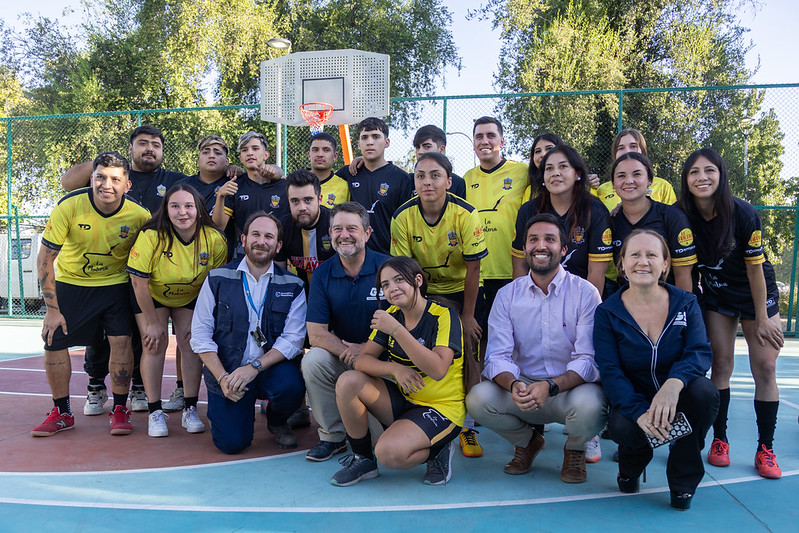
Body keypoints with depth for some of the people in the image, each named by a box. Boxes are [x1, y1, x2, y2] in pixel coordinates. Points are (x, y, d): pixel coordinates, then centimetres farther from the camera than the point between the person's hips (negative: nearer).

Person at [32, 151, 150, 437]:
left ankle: (120, 410, 5)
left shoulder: (139, 215, -20)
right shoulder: (68, 207, -22)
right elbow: (45, 258, -13)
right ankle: (62, 413, 17)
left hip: (114, 283, -1)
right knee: (54, 342, -2)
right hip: (70, 282, 1)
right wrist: (52, 309, -13)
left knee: (121, 340, -13)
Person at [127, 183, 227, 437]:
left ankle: (190, 410, 6)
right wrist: (153, 322, -16)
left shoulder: (214, 239, -24)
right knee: (155, 345, -11)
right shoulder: (151, 236, -30)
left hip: (191, 297, 2)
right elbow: (139, 282, -22)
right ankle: (155, 413, 0)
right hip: (151, 296, -2)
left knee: (191, 344, -6)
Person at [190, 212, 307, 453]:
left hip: (271, 367, 1)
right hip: (226, 370, 0)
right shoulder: (218, 279, 0)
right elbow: (200, 335, -3)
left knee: (291, 385, -32)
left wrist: (254, 367, -21)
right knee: (232, 442, -15)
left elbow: (294, 338, -8)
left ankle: (276, 421, 5)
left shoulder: (292, 286, -1)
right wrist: (222, 377, -14)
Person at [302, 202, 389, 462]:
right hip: (341, 358, 3)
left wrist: (366, 349, -20)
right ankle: (332, 436, -7)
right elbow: (316, 333, -7)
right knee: (313, 359, -28)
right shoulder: (322, 274, -1)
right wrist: (348, 351, -22)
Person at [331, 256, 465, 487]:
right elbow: (362, 360, -2)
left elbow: (438, 370, -29)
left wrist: (396, 330, -31)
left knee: (389, 453, -29)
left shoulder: (443, 316, -16)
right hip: (404, 400, 7)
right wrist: (395, 368, -23)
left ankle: (436, 452, 3)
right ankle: (363, 459, 3)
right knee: (348, 381, -14)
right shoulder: (391, 315, 2)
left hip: (442, 407, -6)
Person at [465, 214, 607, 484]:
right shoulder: (507, 295, 1)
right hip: (524, 385, 2)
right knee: (477, 398, -24)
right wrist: (514, 385, -29)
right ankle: (526, 441, 10)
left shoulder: (585, 293, -6)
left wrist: (550, 387, -31)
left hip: (571, 388, -2)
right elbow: (497, 356, -6)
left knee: (589, 404, -35)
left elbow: (589, 359, -13)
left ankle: (575, 449, 4)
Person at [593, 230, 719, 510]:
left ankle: (683, 482, -7)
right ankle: (631, 466, 9)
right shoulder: (607, 312, -6)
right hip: (633, 400, -1)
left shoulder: (686, 303, -2)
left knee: (705, 391, -32)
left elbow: (699, 351, -16)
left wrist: (674, 382, -40)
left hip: (677, 399, 2)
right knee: (623, 427, -35)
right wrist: (639, 411, -32)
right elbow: (610, 371, -13)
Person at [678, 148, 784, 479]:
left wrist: (762, 319, -11)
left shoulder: (743, 214, -23)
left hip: (757, 295, -2)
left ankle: (765, 449, 4)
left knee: (765, 368, -5)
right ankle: (719, 440, 10)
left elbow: (755, 268, -16)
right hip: (716, 298, 2)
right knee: (720, 365, 0)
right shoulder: (683, 216, -15)